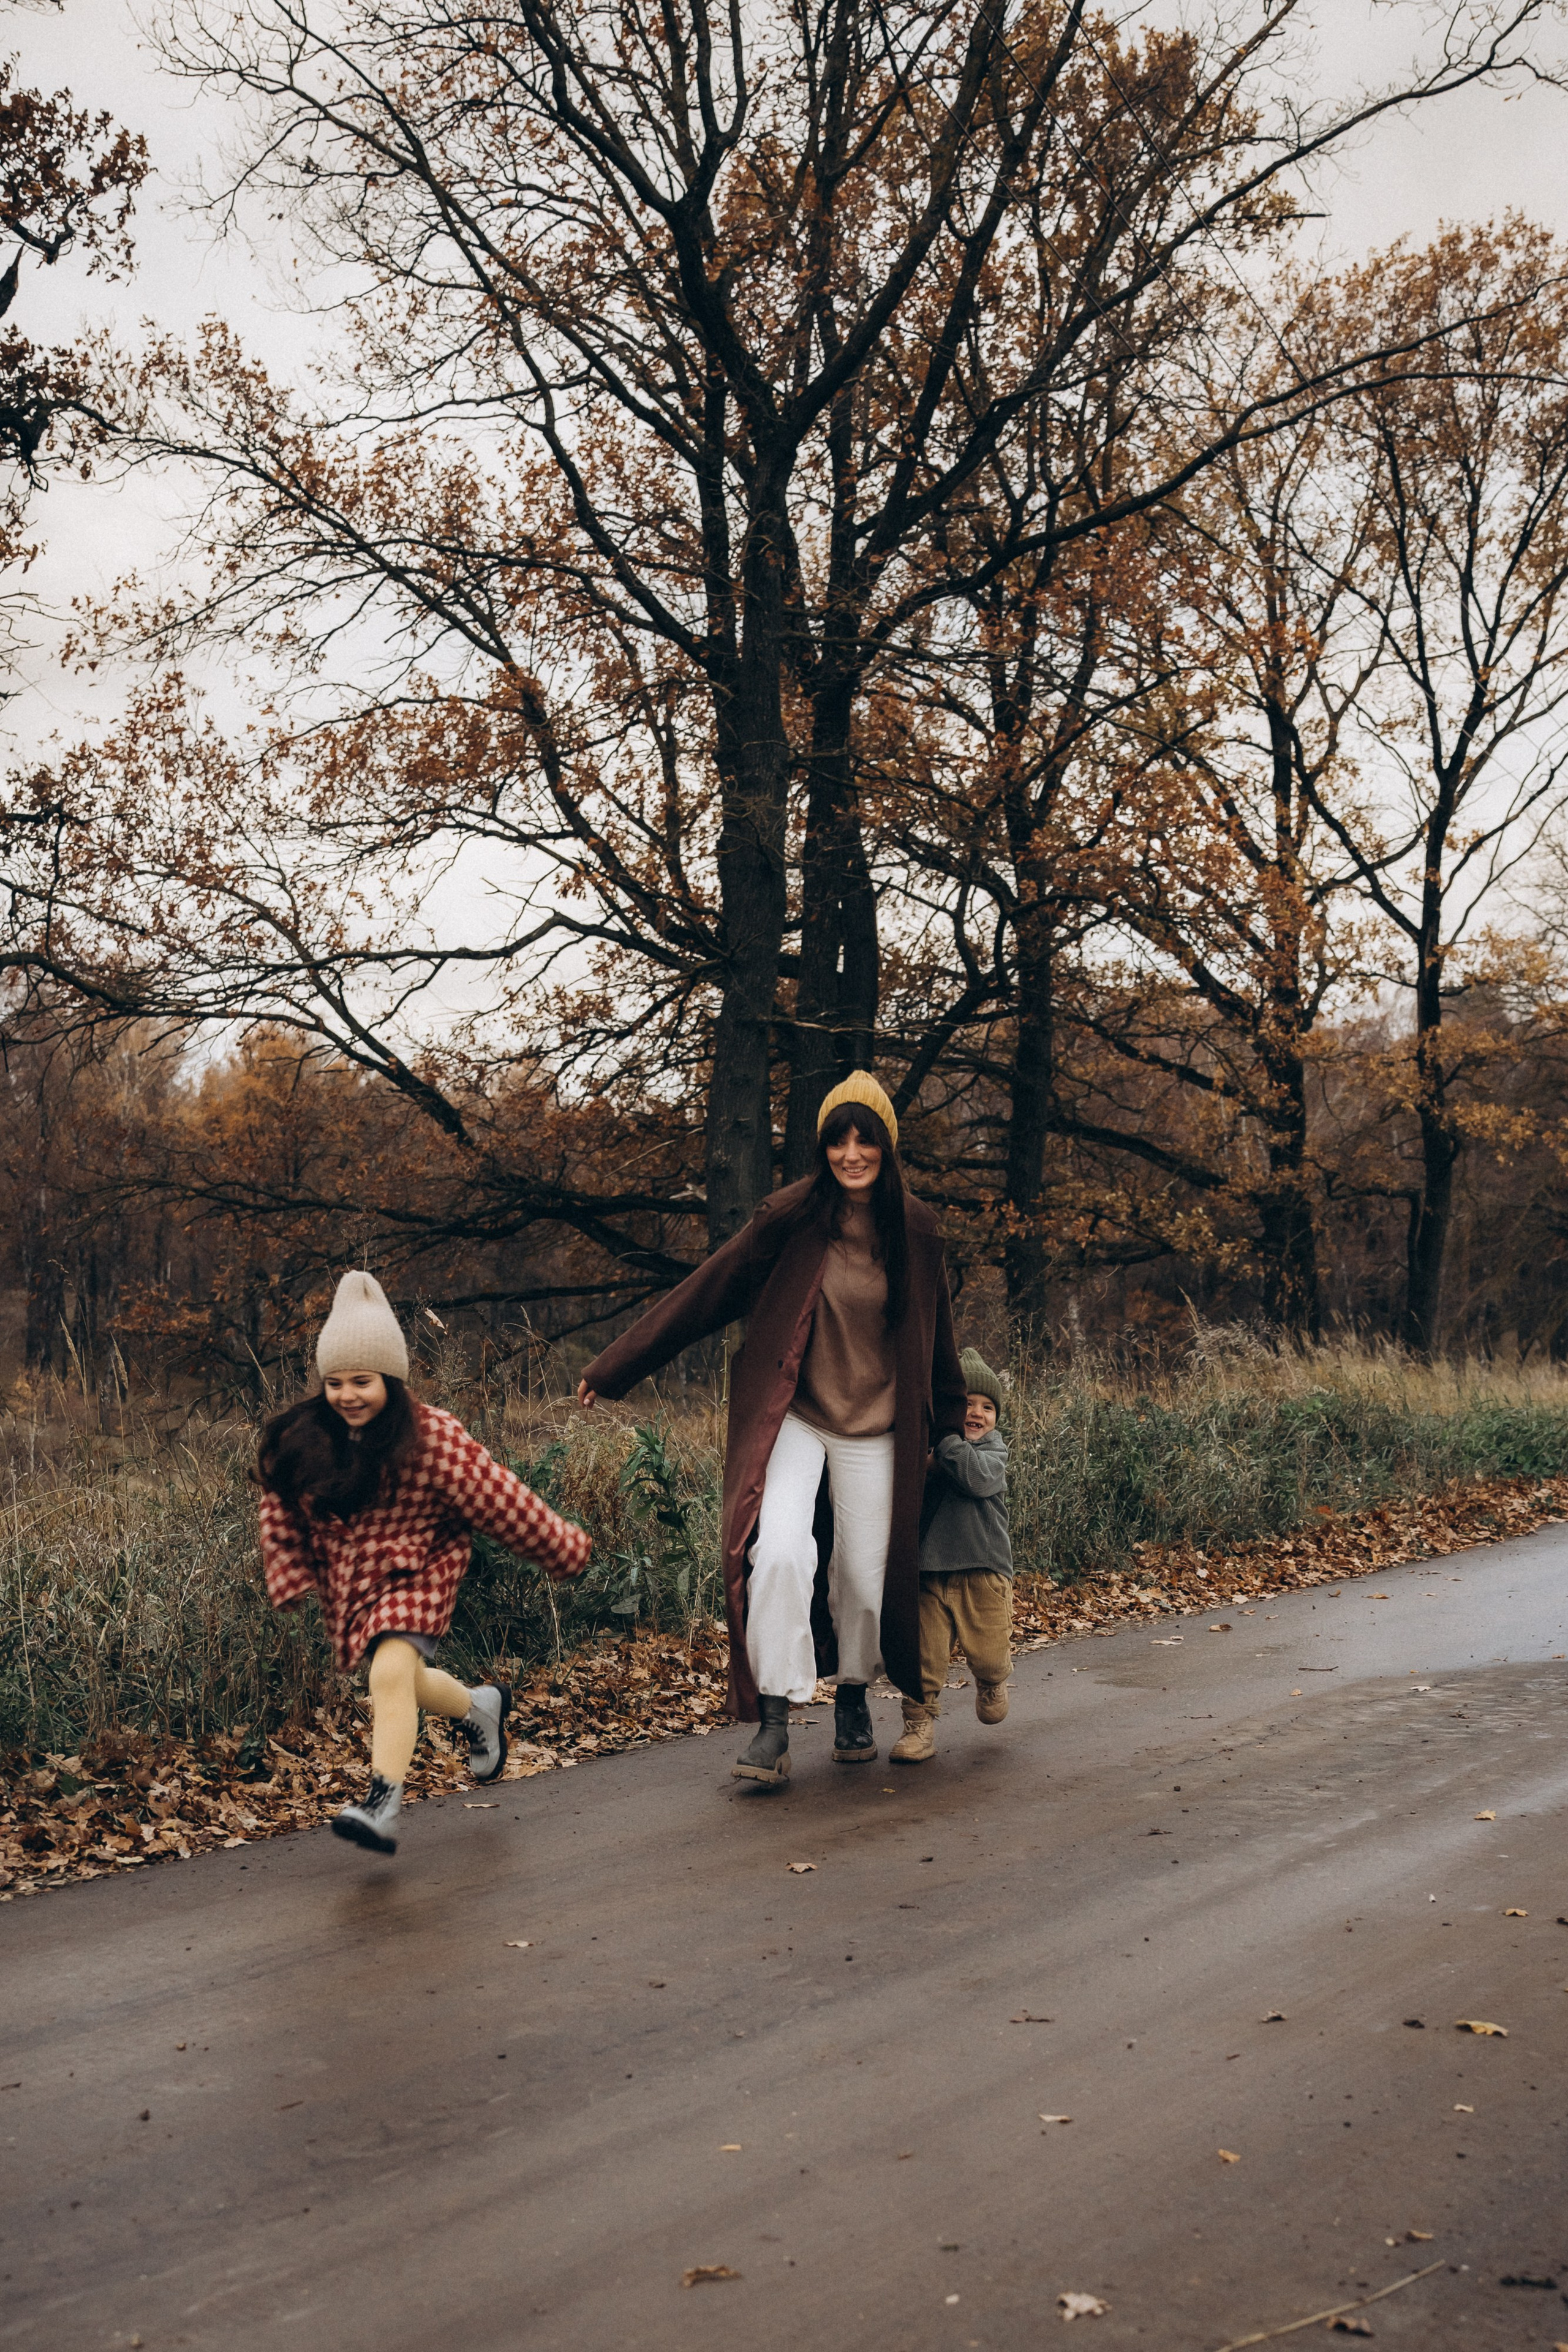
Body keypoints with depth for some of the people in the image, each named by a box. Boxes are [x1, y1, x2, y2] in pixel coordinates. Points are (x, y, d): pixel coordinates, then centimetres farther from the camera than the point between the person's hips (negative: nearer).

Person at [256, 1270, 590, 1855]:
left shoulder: (433, 1438, -20)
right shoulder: (300, 1441, -7)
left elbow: (497, 1498, -15)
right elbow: (281, 1509, 9)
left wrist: (563, 1548, -7)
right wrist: (291, 1576, 4)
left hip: (416, 1573, -6)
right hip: (347, 1582, 6)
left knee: (391, 1673, -26)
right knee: (407, 1684, 16)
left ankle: (382, 1807, -27)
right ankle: (480, 1708, 46)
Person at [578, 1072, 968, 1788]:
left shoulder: (913, 1231, -1)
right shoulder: (791, 1218, -9)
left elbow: (935, 1340, 14)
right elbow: (705, 1292, -5)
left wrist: (950, 1426, 24)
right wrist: (615, 1367, -3)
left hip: (873, 1428, 2)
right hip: (793, 1416, -2)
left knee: (865, 1579, 6)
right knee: (780, 1552, -23)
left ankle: (853, 1699, 35)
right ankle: (774, 1722, -14)